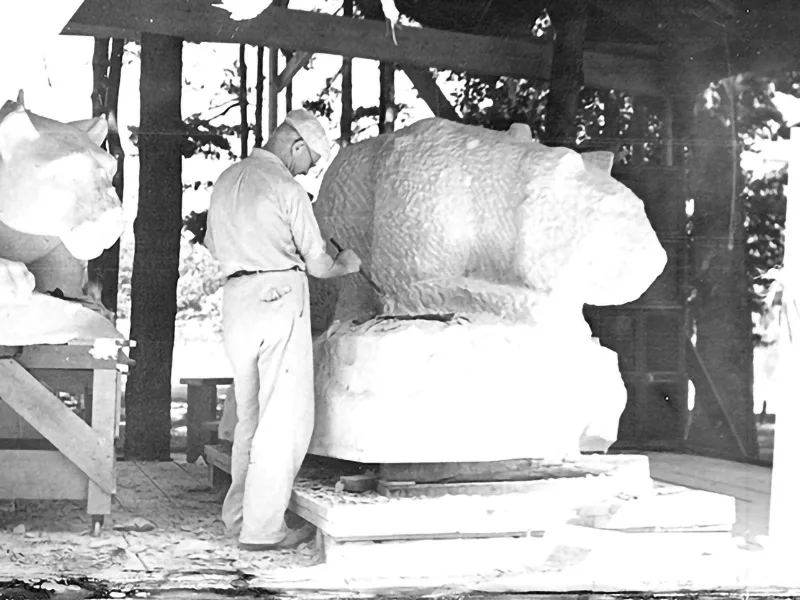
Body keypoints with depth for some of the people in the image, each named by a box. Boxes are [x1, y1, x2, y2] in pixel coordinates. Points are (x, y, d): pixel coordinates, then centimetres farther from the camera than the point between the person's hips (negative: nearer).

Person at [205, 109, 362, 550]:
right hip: (279, 295, -8)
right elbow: (318, 264, -3)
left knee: (250, 413, 17)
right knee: (286, 416, -3)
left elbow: (213, 245, 25)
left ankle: (238, 514, 21)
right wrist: (345, 266, 18)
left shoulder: (227, 179, 14)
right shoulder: (287, 189, -8)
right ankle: (263, 528, -3)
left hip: (236, 298, 8)